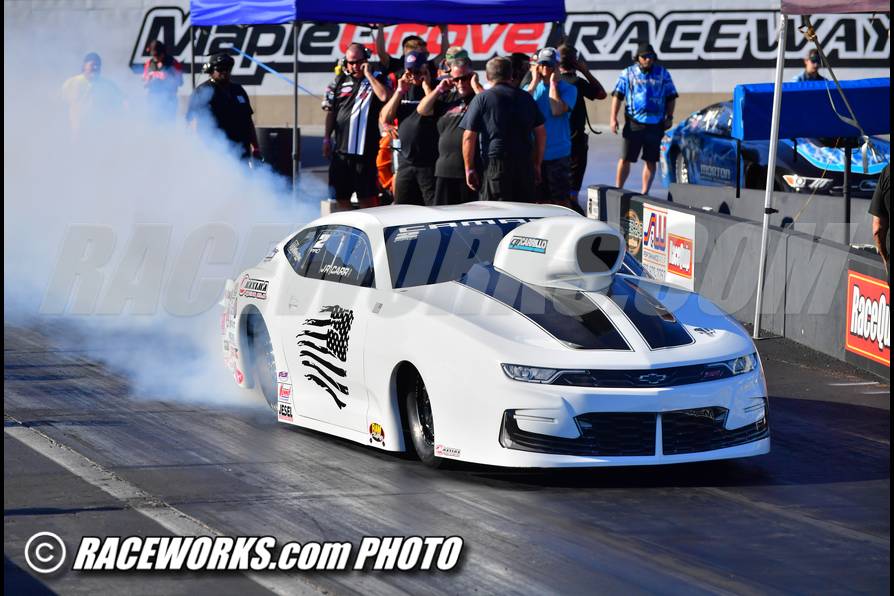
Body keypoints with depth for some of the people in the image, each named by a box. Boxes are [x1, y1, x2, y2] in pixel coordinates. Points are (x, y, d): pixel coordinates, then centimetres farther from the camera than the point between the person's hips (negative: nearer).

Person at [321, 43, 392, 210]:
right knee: (341, 196, 8)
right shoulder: (340, 81, 12)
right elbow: (330, 112, 15)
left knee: (366, 196, -3)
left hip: (365, 148, -4)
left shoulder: (377, 79, 2)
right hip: (341, 148, 4)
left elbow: (385, 96, -21)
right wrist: (326, 138, 10)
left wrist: (368, 75, -13)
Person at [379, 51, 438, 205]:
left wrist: (426, 85, -11)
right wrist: (400, 91, -1)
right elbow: (384, 119, 7)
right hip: (406, 162, 6)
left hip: (429, 163, -6)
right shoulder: (404, 90, 15)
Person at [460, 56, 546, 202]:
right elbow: (541, 133, 12)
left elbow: (469, 137, -5)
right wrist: (537, 165, 18)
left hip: (495, 163, -4)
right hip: (525, 164, 4)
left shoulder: (481, 99, -1)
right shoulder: (526, 98, 11)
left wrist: (469, 168, 3)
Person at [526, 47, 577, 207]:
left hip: (558, 153, -4)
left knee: (561, 200, -1)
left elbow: (557, 110, -19)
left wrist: (553, 82, -10)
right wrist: (534, 82, -7)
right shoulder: (531, 88, 9)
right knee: (542, 200, 11)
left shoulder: (568, 89, -2)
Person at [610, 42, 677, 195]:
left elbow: (671, 97, 13)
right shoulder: (628, 73, 4)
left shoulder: (663, 73, 8)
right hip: (634, 123, -2)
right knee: (625, 159, -2)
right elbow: (617, 96, 3)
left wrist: (669, 117, 4)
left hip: (656, 124, 2)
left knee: (651, 160, 5)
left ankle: (645, 192, 12)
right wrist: (613, 118, -5)